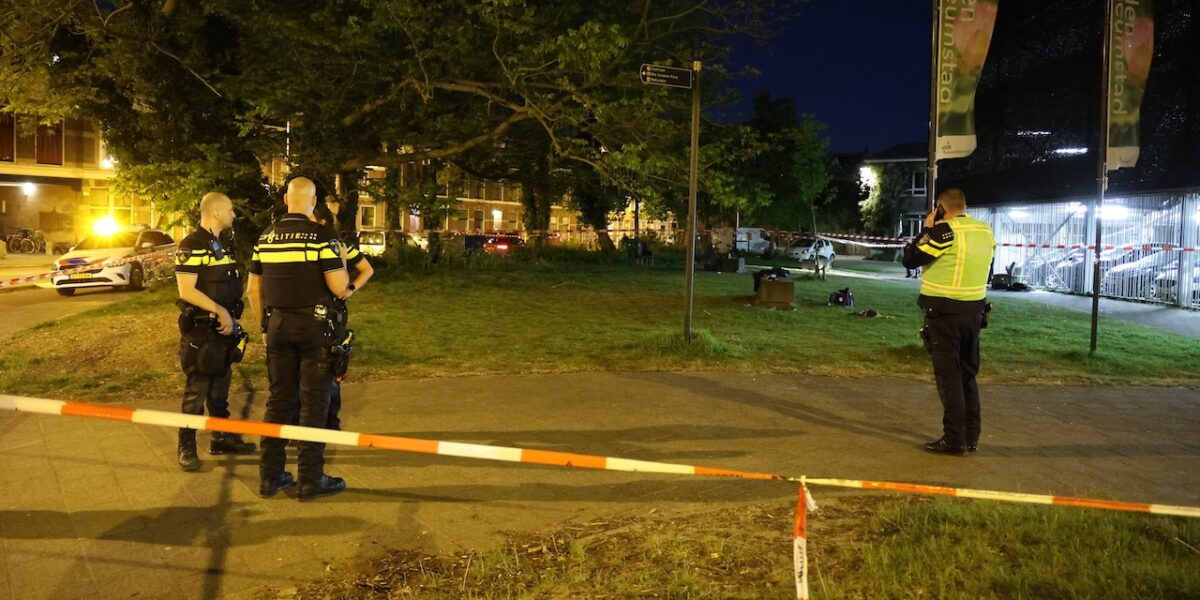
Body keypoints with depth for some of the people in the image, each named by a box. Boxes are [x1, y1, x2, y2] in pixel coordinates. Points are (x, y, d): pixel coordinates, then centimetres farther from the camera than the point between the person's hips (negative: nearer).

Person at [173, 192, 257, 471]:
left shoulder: (220, 245, 15)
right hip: (200, 330, -9)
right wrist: (220, 311, -21)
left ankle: (222, 438, 27)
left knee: (220, 387, 16)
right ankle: (187, 448, 9)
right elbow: (186, 290, -21)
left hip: (222, 328, 9)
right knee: (196, 389, -1)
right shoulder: (192, 246, -14)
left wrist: (230, 318, 10)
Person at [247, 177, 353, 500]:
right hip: (313, 326, -5)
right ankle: (311, 479, 6)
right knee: (314, 402, 2)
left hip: (277, 326, 5)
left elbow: (254, 289, 10)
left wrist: (265, 326, 19)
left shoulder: (266, 237, 6)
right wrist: (342, 264, 3)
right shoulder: (322, 236, -11)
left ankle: (270, 475, 17)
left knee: (279, 400, 13)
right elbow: (338, 288, -15)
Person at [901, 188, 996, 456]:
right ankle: (971, 437, 20)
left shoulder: (944, 230, -13)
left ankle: (954, 439, 1)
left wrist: (927, 230, 1)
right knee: (968, 374, 15)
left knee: (949, 376, -1)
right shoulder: (985, 232, 7)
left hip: (944, 311, -6)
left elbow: (910, 259, -9)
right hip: (974, 310, 7)